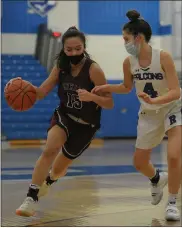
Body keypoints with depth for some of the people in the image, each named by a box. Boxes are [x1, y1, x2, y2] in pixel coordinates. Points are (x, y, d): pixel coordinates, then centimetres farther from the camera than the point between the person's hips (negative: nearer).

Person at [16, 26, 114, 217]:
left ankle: (48, 180, 48)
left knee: (58, 168, 10)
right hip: (64, 115, 2)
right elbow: (41, 92, -4)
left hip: (85, 125, -2)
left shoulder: (93, 69, -21)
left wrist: (91, 97, -40)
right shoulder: (61, 67, -8)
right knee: (50, 150, -29)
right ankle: (31, 198, -27)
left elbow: (109, 103, -19)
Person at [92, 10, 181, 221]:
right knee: (139, 163, 10)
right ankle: (157, 179, 46)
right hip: (149, 114, 5)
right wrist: (107, 87, -7)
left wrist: (153, 100, -43)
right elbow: (127, 87, 9)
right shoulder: (128, 62, -11)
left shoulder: (163, 57, -25)